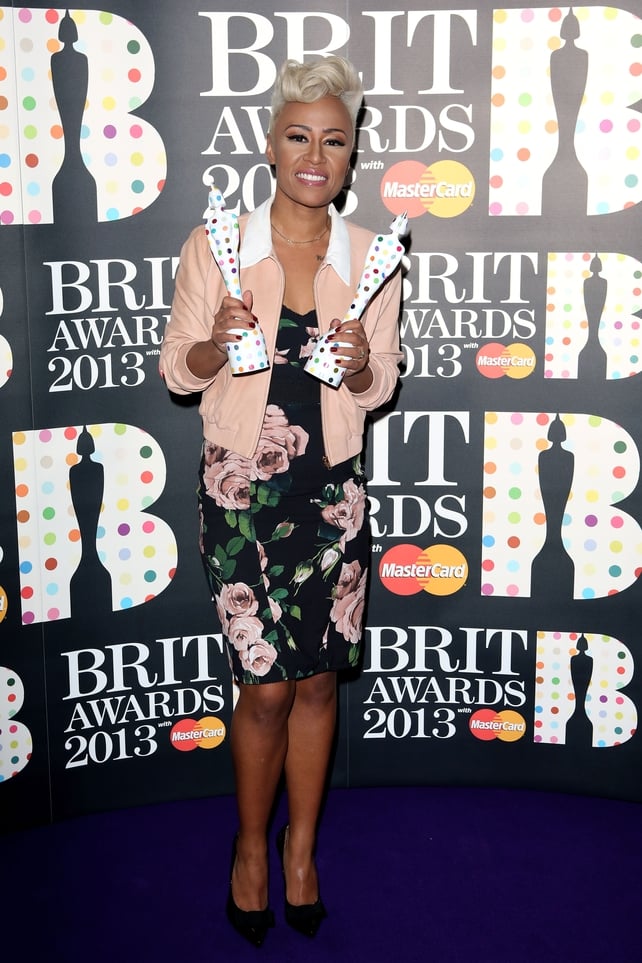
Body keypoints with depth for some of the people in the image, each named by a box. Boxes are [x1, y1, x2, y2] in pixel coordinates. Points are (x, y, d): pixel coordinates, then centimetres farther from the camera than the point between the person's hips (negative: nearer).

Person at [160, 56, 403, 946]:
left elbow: (379, 387, 6)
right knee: (265, 687, 1)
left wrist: (361, 365, -16)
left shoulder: (372, 258, -1)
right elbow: (177, 371, 1)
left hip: (333, 487, 2)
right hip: (241, 483, -2)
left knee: (317, 680, 10)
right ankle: (251, 845, 28)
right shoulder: (213, 248, -6)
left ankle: (302, 845, 33)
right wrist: (219, 344, -20)